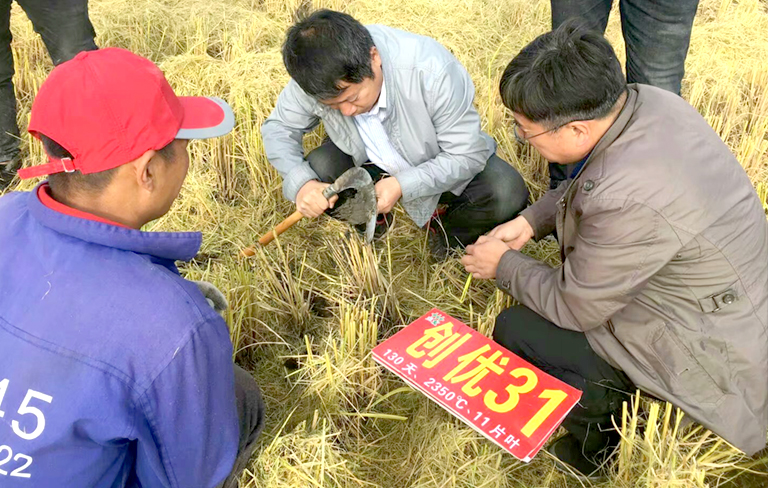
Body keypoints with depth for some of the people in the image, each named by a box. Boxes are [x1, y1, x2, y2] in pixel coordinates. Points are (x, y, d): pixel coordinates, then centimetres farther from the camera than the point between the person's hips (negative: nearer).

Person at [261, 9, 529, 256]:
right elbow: (278, 128, -11)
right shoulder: (316, 76, -26)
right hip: (371, 163, 3)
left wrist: (403, 185, -39)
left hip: (444, 165, -2)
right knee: (316, 170, -26)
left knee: (508, 194, -27)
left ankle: (448, 237, 8)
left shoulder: (431, 70, -35)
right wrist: (300, 183, -30)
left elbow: (468, 154, -27)